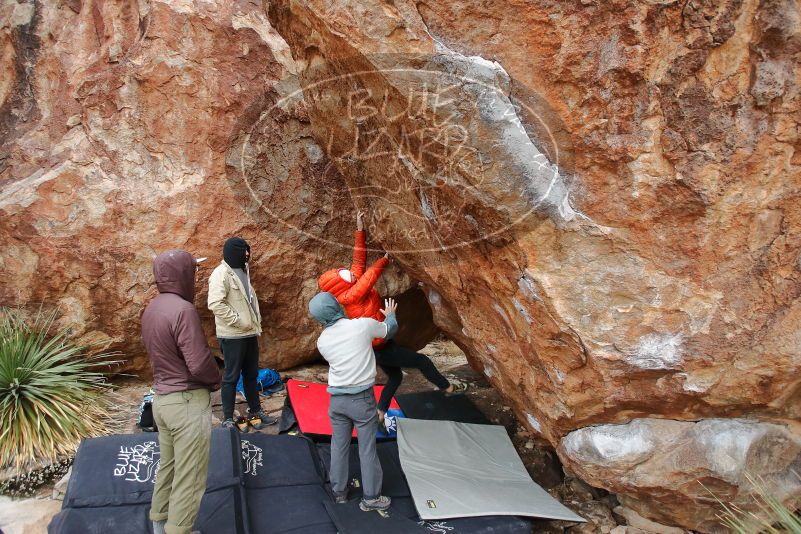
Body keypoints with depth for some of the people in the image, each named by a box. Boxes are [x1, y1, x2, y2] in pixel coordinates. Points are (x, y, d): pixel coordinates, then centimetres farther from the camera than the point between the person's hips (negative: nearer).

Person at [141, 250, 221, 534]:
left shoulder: (151, 309, 6)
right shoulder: (183, 310, -22)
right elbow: (199, 363, -23)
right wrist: (216, 380, -4)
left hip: (161, 397, 9)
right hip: (187, 401, -9)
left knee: (168, 464, 24)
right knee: (189, 477, 3)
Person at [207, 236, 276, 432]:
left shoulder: (242, 271, 13)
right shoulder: (221, 273, -15)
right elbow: (215, 304, -24)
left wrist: (256, 322, 10)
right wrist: (239, 321, -20)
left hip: (250, 333, 9)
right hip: (232, 335, -8)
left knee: (252, 374, 17)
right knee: (231, 376, 1)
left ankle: (255, 411, 30)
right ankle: (228, 419, 11)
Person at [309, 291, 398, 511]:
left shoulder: (322, 341, -3)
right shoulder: (364, 325, -14)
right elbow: (390, 330, 5)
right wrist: (390, 315, 28)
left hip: (337, 399, 3)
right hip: (362, 398, -3)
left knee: (339, 446, 17)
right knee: (367, 449, 7)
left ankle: (339, 492, 30)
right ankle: (371, 497, 17)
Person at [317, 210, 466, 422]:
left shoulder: (351, 288, -1)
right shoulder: (351, 295, -25)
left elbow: (359, 261, -1)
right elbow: (371, 274, -29)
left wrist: (360, 229, -4)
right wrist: (386, 258, -13)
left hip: (377, 345, 10)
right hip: (381, 347, -10)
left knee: (395, 376, 23)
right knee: (423, 361, 5)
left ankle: (379, 414, 26)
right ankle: (448, 387, 26)